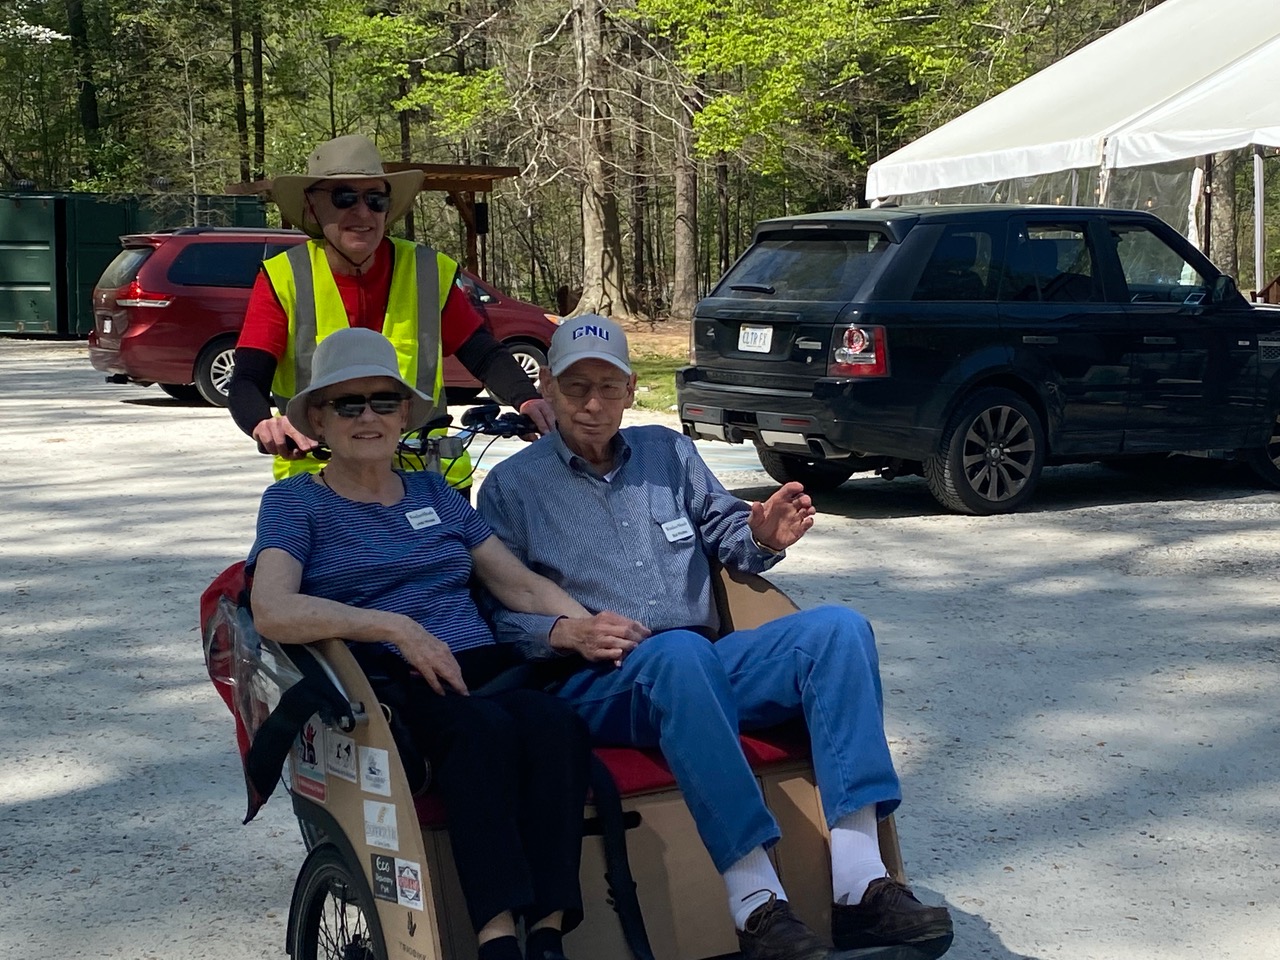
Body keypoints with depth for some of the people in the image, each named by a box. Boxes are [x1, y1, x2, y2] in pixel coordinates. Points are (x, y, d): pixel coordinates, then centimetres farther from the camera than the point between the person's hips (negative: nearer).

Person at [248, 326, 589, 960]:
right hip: (384, 685, -4)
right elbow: (271, 611, -8)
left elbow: (521, 584, 19)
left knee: (555, 723, -31)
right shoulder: (295, 502, 11)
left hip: (482, 668, 4)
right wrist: (396, 628, -19)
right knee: (482, 729, -37)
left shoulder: (435, 495, 26)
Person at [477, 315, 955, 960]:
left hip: (707, 669, 5)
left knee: (838, 629, -21)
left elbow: (727, 537, 22)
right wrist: (568, 633, -16)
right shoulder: (511, 486, 9)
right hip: (596, 684, -4)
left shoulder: (668, 453, 22)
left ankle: (858, 882, -33)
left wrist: (763, 537, -1)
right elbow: (495, 612, 1)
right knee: (680, 651, -39)